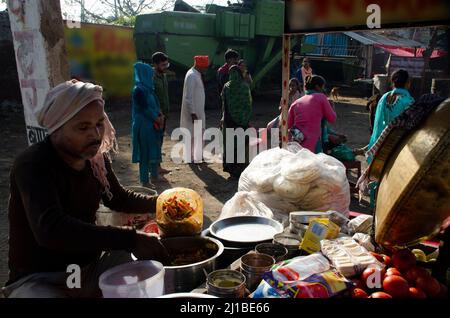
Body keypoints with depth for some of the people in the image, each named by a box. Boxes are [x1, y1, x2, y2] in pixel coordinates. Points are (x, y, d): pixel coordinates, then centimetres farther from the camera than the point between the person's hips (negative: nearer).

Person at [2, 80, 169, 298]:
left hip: (91, 266, 6)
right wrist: (130, 240, -43)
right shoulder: (33, 165, -23)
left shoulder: (95, 158, -2)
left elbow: (118, 199, 17)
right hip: (39, 278, -6)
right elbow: (50, 229, -40)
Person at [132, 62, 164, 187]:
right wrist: (158, 119, -8)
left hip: (152, 124, 9)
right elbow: (146, 108, -18)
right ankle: (145, 181, 11)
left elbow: (155, 104, 14)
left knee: (154, 150, 16)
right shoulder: (139, 90, -18)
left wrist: (160, 115, -3)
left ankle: (154, 176, 30)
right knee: (145, 153, 0)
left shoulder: (148, 88, 9)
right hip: (144, 125, -9)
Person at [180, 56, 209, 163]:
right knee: (193, 134, 0)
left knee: (200, 133, 15)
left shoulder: (197, 75, 10)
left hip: (199, 110, 10)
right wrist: (192, 113, -23)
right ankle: (191, 157, 11)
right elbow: (188, 97, -23)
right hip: (193, 111, -10)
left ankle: (199, 155, 26)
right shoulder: (192, 76, -19)